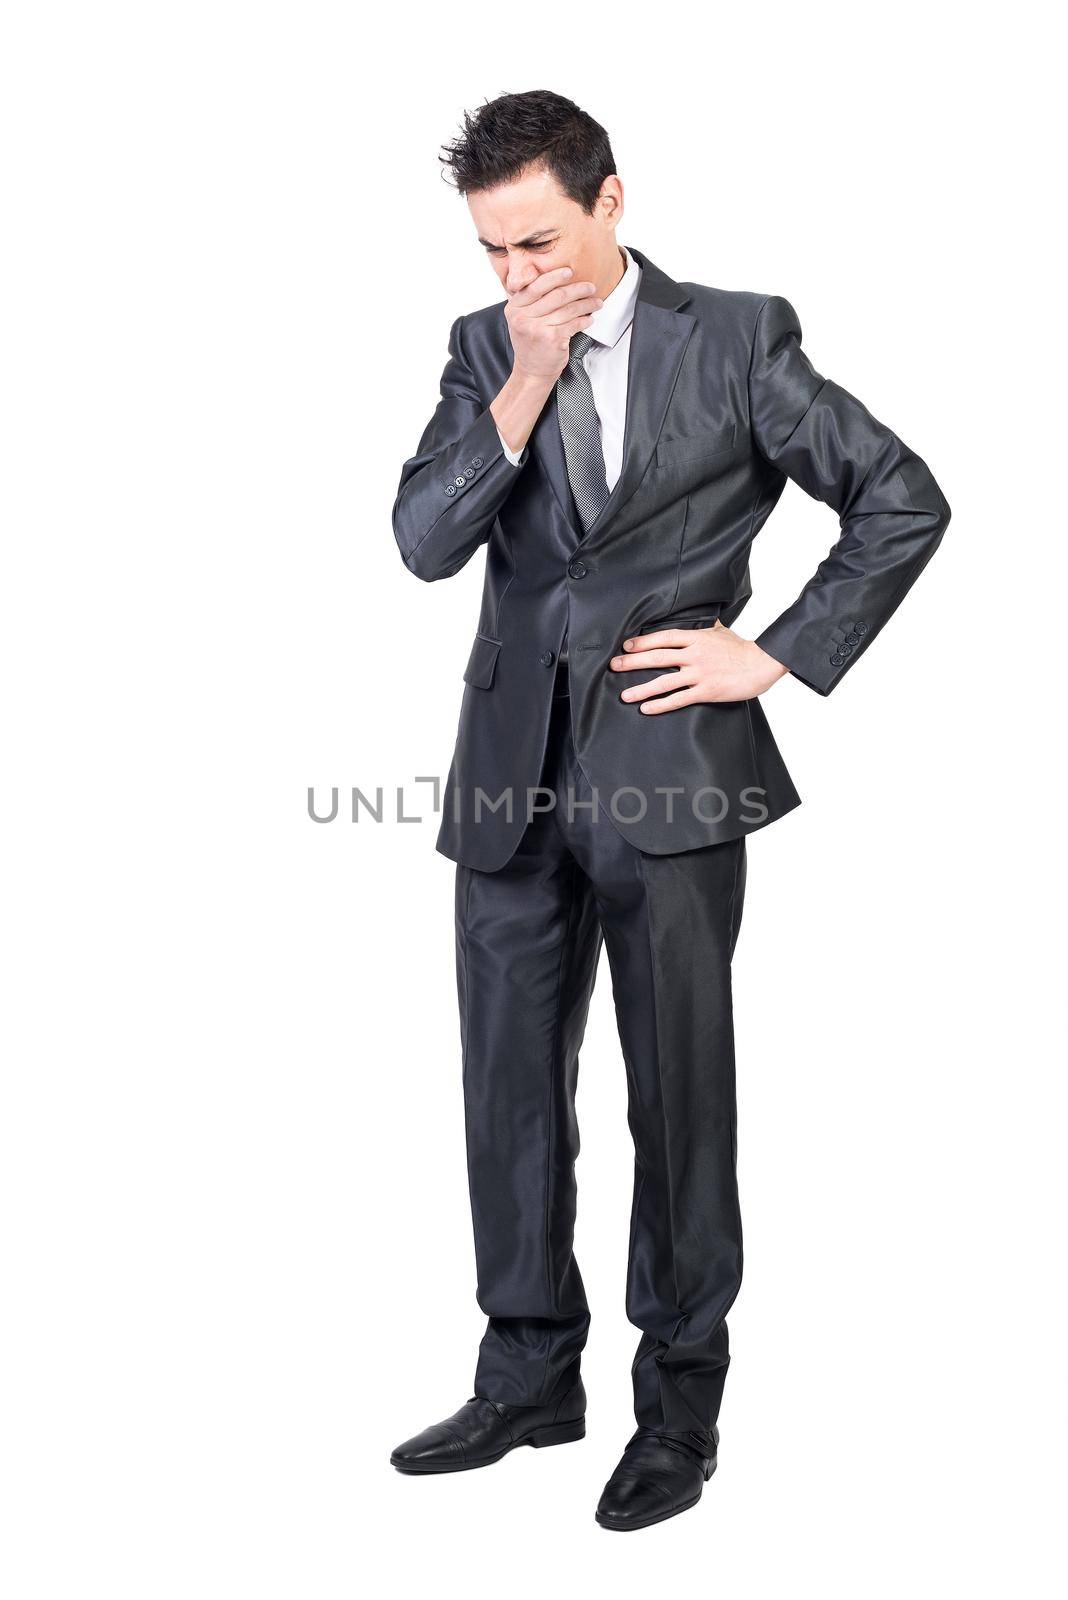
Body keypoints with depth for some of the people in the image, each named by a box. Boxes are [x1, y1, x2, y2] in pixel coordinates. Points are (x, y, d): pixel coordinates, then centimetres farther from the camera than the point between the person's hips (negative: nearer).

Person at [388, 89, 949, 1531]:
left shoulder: (736, 338, -2)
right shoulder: (486, 351, 8)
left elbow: (904, 501, 0)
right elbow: (424, 543, -4)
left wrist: (783, 655, -6)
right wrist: (525, 386, -13)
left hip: (668, 769, -4)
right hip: (513, 773, 4)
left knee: (680, 1094, 5)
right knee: (511, 1086, 11)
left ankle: (681, 1400, 20)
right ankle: (531, 1377, 28)